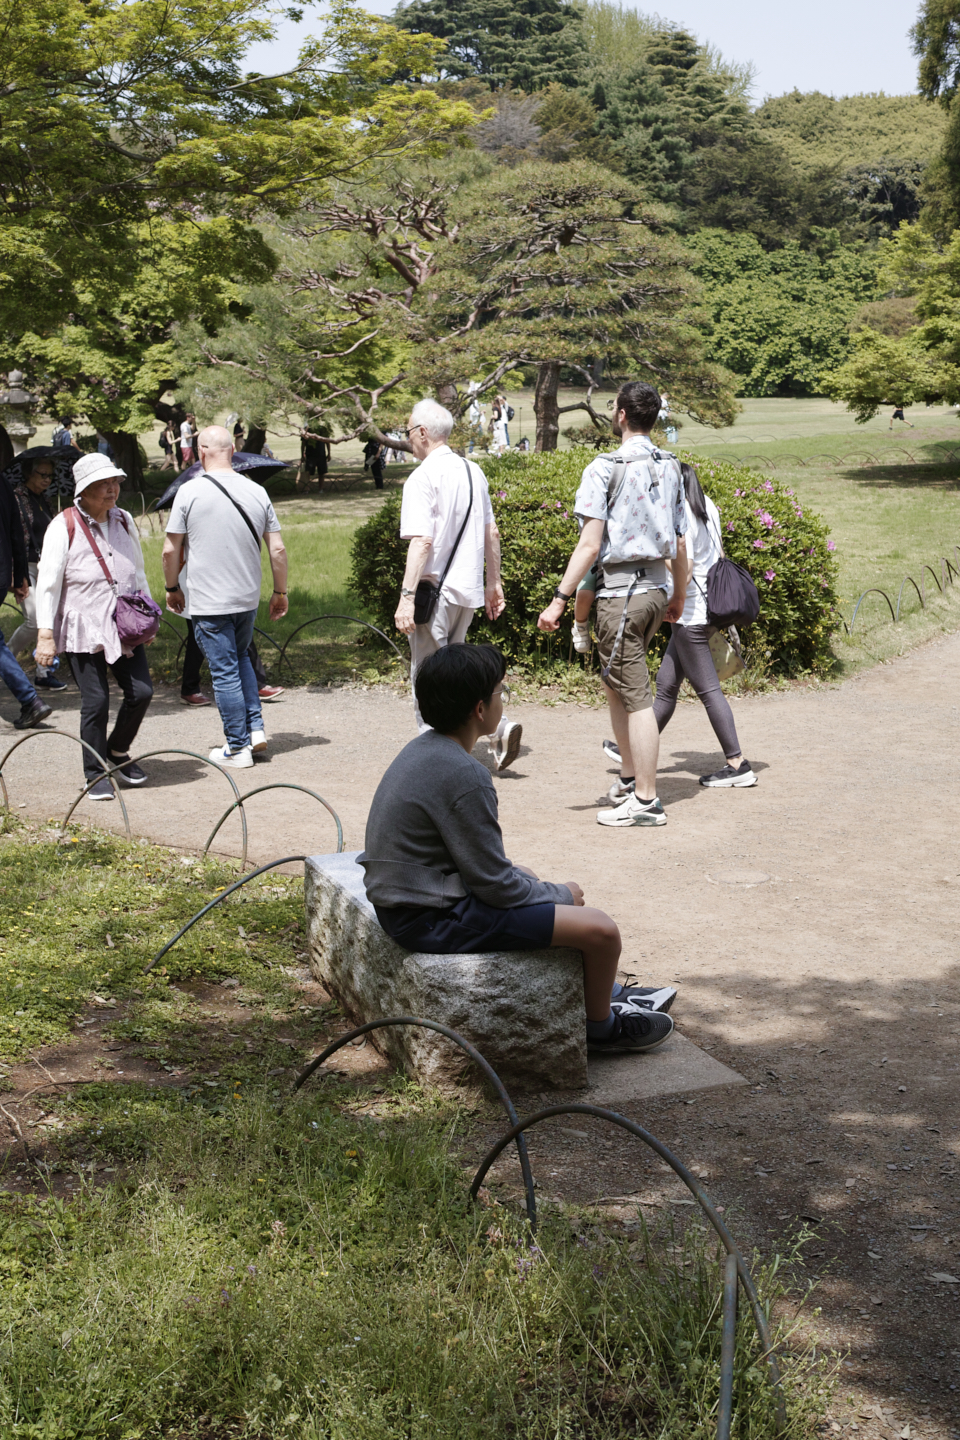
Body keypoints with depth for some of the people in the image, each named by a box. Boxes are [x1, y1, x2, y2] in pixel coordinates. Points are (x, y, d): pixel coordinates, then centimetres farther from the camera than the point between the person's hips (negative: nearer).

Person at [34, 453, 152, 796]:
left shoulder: (124, 520, 9)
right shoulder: (64, 526, -8)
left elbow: (138, 571, 21)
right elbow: (48, 583, -9)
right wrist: (45, 634, -14)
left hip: (124, 626, 5)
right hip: (83, 630, -5)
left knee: (141, 692, -1)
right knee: (96, 700, -5)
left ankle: (118, 751, 25)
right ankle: (95, 774, 11)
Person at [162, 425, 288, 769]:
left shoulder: (190, 492, -11)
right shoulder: (257, 492, -1)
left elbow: (170, 551, -7)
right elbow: (277, 550, 2)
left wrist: (172, 588, 9)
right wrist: (280, 592, 14)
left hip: (208, 601, -4)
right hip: (248, 598, 4)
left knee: (224, 672, 2)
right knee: (240, 658, 25)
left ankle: (238, 748, 7)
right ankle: (255, 728, 17)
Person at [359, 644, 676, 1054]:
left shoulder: (423, 749, 6)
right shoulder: (464, 775, -24)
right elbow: (494, 884, -19)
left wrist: (539, 885, 12)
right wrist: (560, 894, -2)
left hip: (403, 900, 11)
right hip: (436, 920, -11)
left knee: (531, 881, 33)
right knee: (600, 929, -12)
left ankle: (607, 993, 42)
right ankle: (601, 1028, 17)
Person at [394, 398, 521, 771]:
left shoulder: (424, 477, -13)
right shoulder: (473, 471, 10)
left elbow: (421, 541, -22)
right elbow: (491, 533, 15)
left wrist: (406, 595, -24)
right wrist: (494, 583, 23)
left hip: (435, 590, -8)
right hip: (469, 588, 8)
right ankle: (499, 726, 6)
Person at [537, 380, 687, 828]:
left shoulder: (605, 468, -12)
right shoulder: (670, 468, 9)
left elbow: (590, 544, -16)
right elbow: (680, 543, 13)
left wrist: (560, 598, -13)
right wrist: (679, 595, 25)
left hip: (619, 591, -7)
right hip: (656, 588, 7)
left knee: (635, 695, -4)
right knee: (615, 685, 21)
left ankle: (646, 800, 1)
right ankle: (629, 780, 26)